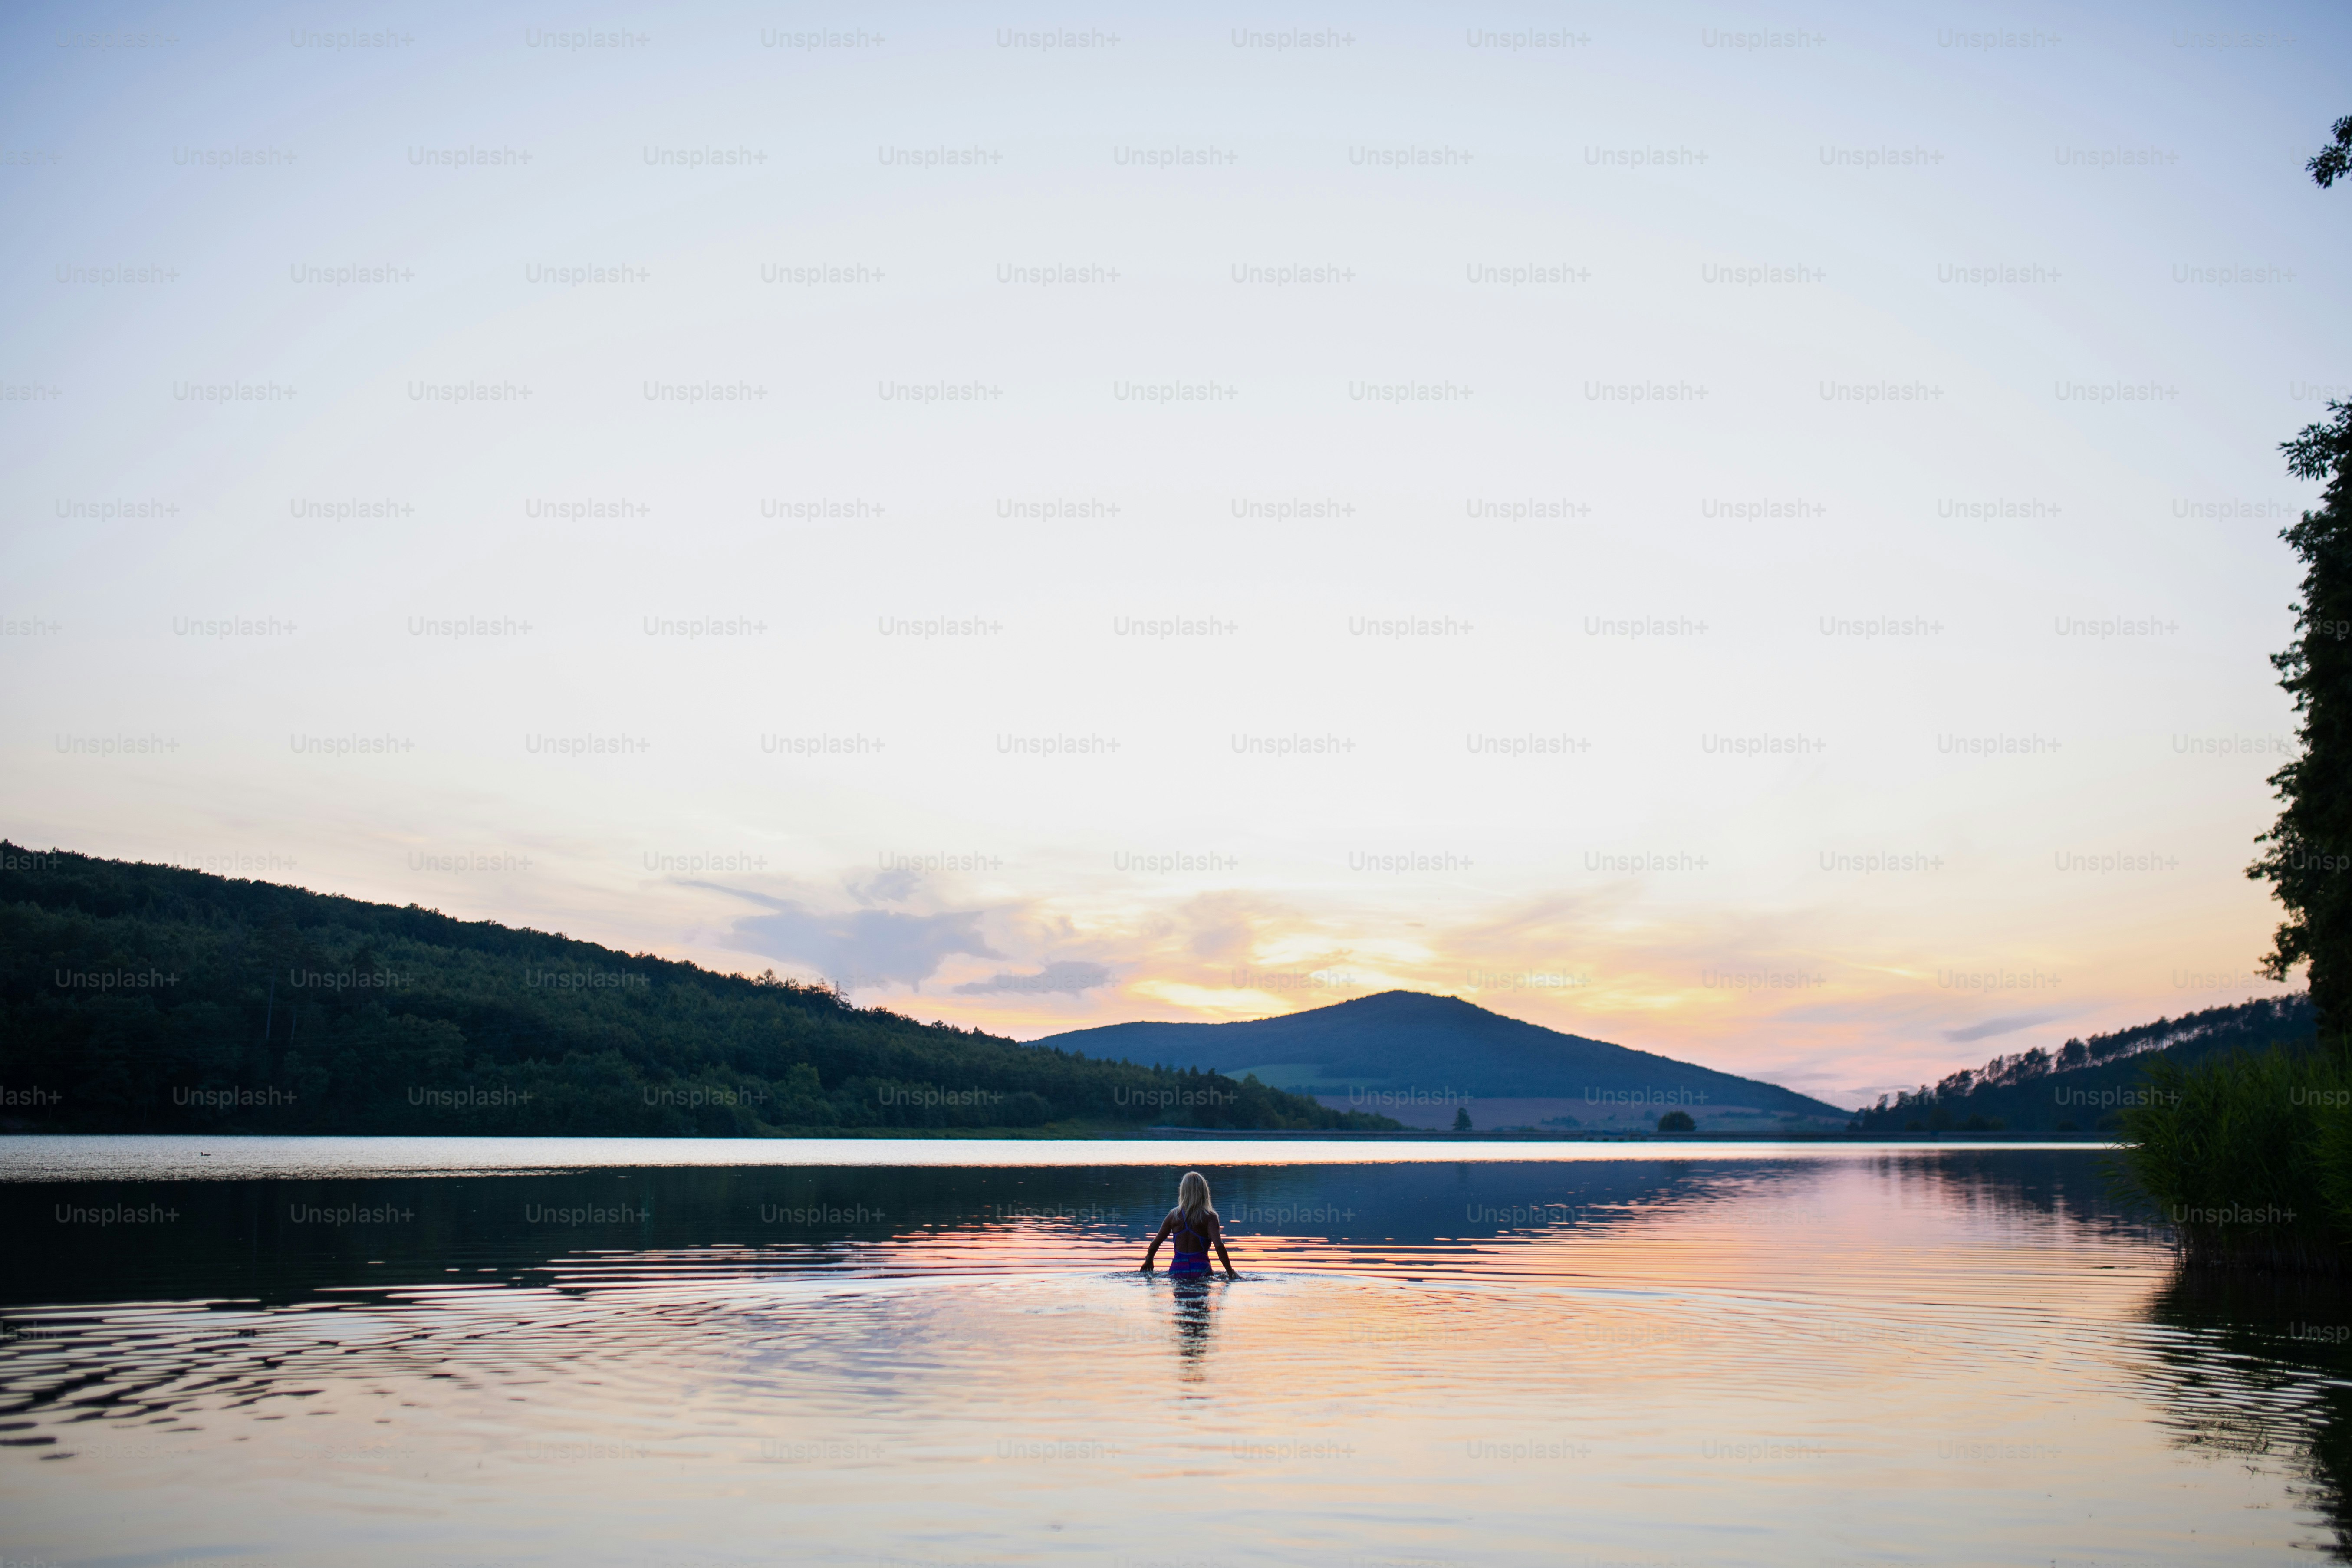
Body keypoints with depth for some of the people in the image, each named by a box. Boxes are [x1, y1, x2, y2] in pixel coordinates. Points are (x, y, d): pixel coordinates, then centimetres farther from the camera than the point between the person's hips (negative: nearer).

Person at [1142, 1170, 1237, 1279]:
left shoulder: (1174, 1215, 8)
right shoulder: (1210, 1217, 0)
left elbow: (1155, 1244, 16)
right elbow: (1219, 1245, -11)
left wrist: (1148, 1261, 35)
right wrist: (1231, 1272, -4)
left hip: (1177, 1270, 2)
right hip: (1201, 1269, -2)